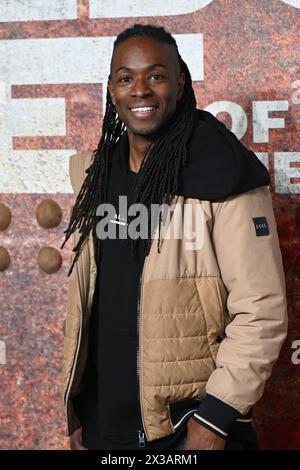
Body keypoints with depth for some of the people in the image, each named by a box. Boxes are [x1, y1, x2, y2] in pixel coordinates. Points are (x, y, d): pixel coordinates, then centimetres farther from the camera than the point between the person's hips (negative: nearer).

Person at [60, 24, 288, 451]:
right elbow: (84, 298, 10)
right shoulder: (96, 174, 5)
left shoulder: (221, 177, -13)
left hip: (190, 422, -5)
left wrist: (215, 419, -16)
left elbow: (262, 311, -15)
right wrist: (76, 413, 11)